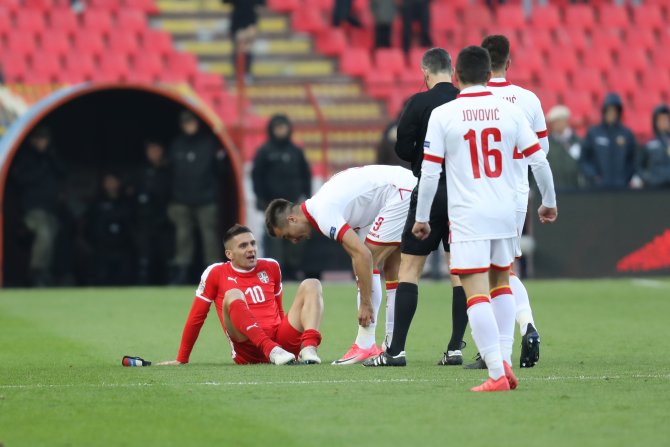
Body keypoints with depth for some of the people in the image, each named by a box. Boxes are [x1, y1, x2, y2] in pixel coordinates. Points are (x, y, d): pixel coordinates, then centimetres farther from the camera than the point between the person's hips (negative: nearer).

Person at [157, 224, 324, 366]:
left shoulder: (271, 267, 16)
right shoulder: (215, 273, 5)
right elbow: (196, 316, 9)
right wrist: (182, 359, 11)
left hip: (281, 341, 4)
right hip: (248, 353, -4)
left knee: (311, 285, -7)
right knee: (233, 296, -27)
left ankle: (308, 349, -35)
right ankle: (273, 351, -48)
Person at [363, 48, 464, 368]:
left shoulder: (419, 103, -8)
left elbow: (403, 148, -8)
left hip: (429, 194, -3)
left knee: (409, 267, 2)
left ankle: (396, 350, -3)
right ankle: (455, 348, 5)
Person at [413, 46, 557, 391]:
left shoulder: (442, 115, -5)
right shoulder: (510, 111, 2)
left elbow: (429, 172, -5)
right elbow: (538, 161, 4)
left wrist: (421, 218, 6)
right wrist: (549, 203, 20)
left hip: (468, 216, -4)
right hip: (506, 212, 4)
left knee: (476, 293, -5)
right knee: (501, 282, 23)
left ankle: (497, 373, -15)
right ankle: (505, 359, 14)